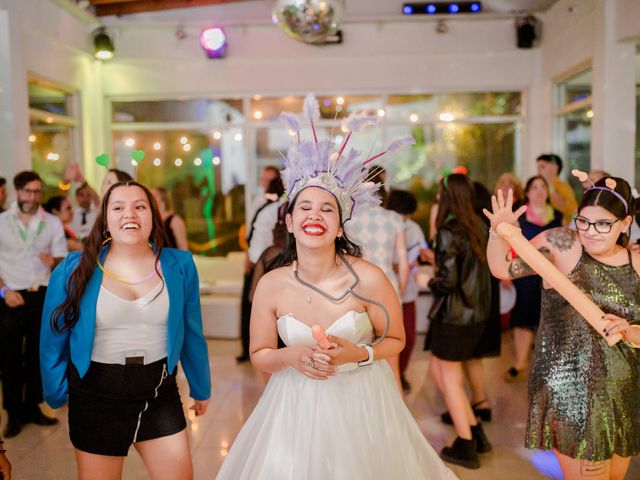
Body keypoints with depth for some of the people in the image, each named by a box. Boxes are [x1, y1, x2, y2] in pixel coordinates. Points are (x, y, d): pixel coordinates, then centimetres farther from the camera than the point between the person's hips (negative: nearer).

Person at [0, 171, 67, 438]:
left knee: (38, 356, 9)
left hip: (42, 296, 2)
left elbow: (62, 261, 5)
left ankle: (32, 408, 22)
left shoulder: (53, 223, 5)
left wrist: (53, 262, -17)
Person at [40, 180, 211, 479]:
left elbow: (191, 333, 5)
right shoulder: (75, 270, -7)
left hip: (160, 395, 1)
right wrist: (56, 394, 7)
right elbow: (54, 339, 3)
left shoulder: (179, 265, -3)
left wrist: (200, 388, 13)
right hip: (96, 398, -1)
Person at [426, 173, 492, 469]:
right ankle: (475, 433, 24)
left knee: (450, 379, 9)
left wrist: (427, 280, -2)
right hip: (476, 313, 7)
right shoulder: (477, 227, 4)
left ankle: (466, 448, 19)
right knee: (437, 370, 20)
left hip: (453, 315, -7)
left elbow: (448, 281, -21)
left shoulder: (448, 232, -18)